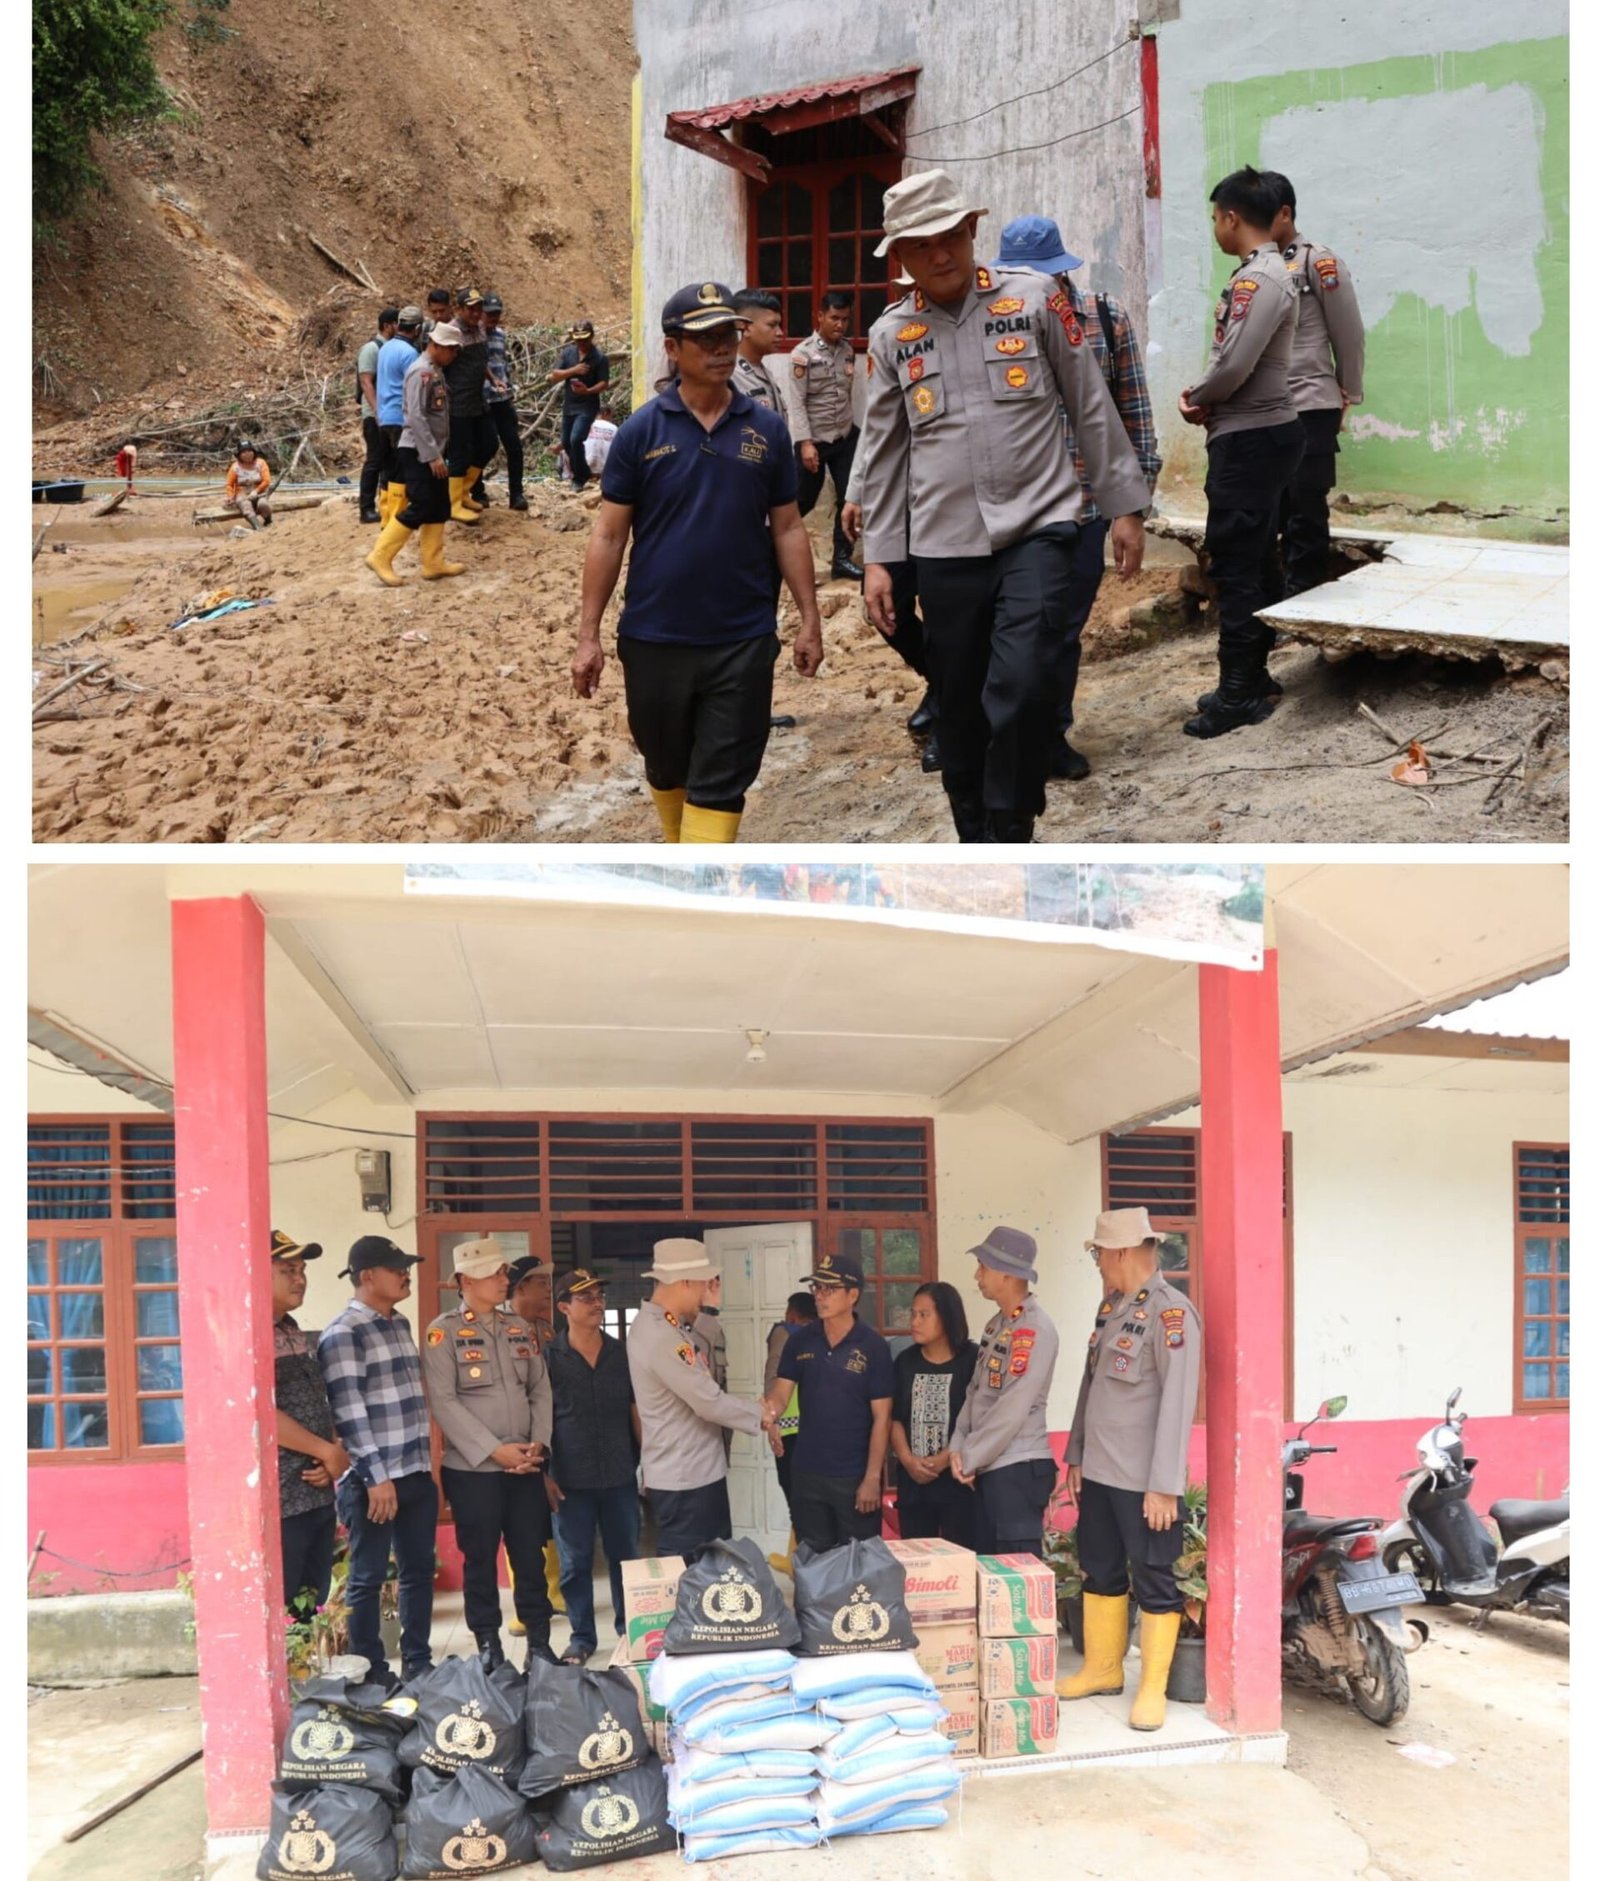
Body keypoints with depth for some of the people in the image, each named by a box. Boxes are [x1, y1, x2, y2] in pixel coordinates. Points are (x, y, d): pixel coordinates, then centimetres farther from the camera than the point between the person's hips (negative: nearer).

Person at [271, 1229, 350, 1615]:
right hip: (279, 1502, -9)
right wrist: (328, 1452, -11)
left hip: (317, 1496, 9)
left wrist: (333, 1455, -2)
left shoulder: (294, 1334, 15)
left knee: (313, 1611, 13)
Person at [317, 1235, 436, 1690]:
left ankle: (418, 1664, 25)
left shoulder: (400, 1324, 14)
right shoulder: (343, 1333, -13)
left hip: (416, 1472, 8)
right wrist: (377, 1477, -19)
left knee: (419, 1570, 14)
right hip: (372, 1480, -8)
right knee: (368, 1579, 4)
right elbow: (349, 1412, -18)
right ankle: (370, 1673, 14)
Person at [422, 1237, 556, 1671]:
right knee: (480, 1559, 4)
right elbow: (443, 1401, -13)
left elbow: (540, 1389, 11)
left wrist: (538, 1443, -5)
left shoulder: (519, 1329, 12)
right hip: (472, 1468, -4)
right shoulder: (443, 1333, -5)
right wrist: (495, 1450, -16)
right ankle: (488, 1647, 15)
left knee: (531, 1556, 7)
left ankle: (539, 1642, 16)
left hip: (525, 1466, 4)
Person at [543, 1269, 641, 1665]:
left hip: (620, 1475, 2)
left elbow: (636, 1410, 10)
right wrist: (543, 1473, -5)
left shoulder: (621, 1354, 6)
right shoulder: (549, 1357, -3)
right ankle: (582, 1636, 18)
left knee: (625, 1556, 10)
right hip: (571, 1479, -2)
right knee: (575, 1562, 6)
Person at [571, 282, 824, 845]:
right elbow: (609, 535, -2)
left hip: (743, 641, 0)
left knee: (721, 782, -1)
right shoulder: (640, 431, -3)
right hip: (654, 638, 0)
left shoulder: (767, 430, 2)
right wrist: (588, 635, -5)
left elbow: (787, 528, 7)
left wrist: (810, 619, 4)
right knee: (666, 768, 16)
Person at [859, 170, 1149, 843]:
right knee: (963, 711, 7)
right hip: (944, 547, 3)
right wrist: (878, 557, 8)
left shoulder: (1035, 297, 2)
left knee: (1024, 685, -19)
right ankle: (977, 844, 23)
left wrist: (1125, 506, 5)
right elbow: (884, 453, 12)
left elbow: (1092, 408, 5)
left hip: (1036, 528, -2)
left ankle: (1009, 837, -4)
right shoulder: (891, 336, 8)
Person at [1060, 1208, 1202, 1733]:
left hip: (1142, 1481, -8)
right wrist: (1076, 1456, 17)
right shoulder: (1110, 1306, 10)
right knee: (1099, 1572, 17)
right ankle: (1102, 1668, 31)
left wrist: (1164, 1485, -21)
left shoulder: (1170, 1312, -16)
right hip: (1098, 1473, 8)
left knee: (1153, 1584, 3)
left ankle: (1153, 1688, 13)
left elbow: (1177, 1403, -20)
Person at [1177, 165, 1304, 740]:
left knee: (1234, 564, -7)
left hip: (1250, 439, -10)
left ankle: (1238, 694, -4)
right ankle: (1251, 681, 23)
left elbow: (1233, 367, -24)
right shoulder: (1266, 273, 16)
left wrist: (1195, 399, -5)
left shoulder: (1258, 279, -17)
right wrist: (1205, 397, 3)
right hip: (1259, 433, 10)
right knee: (1250, 562, 15)